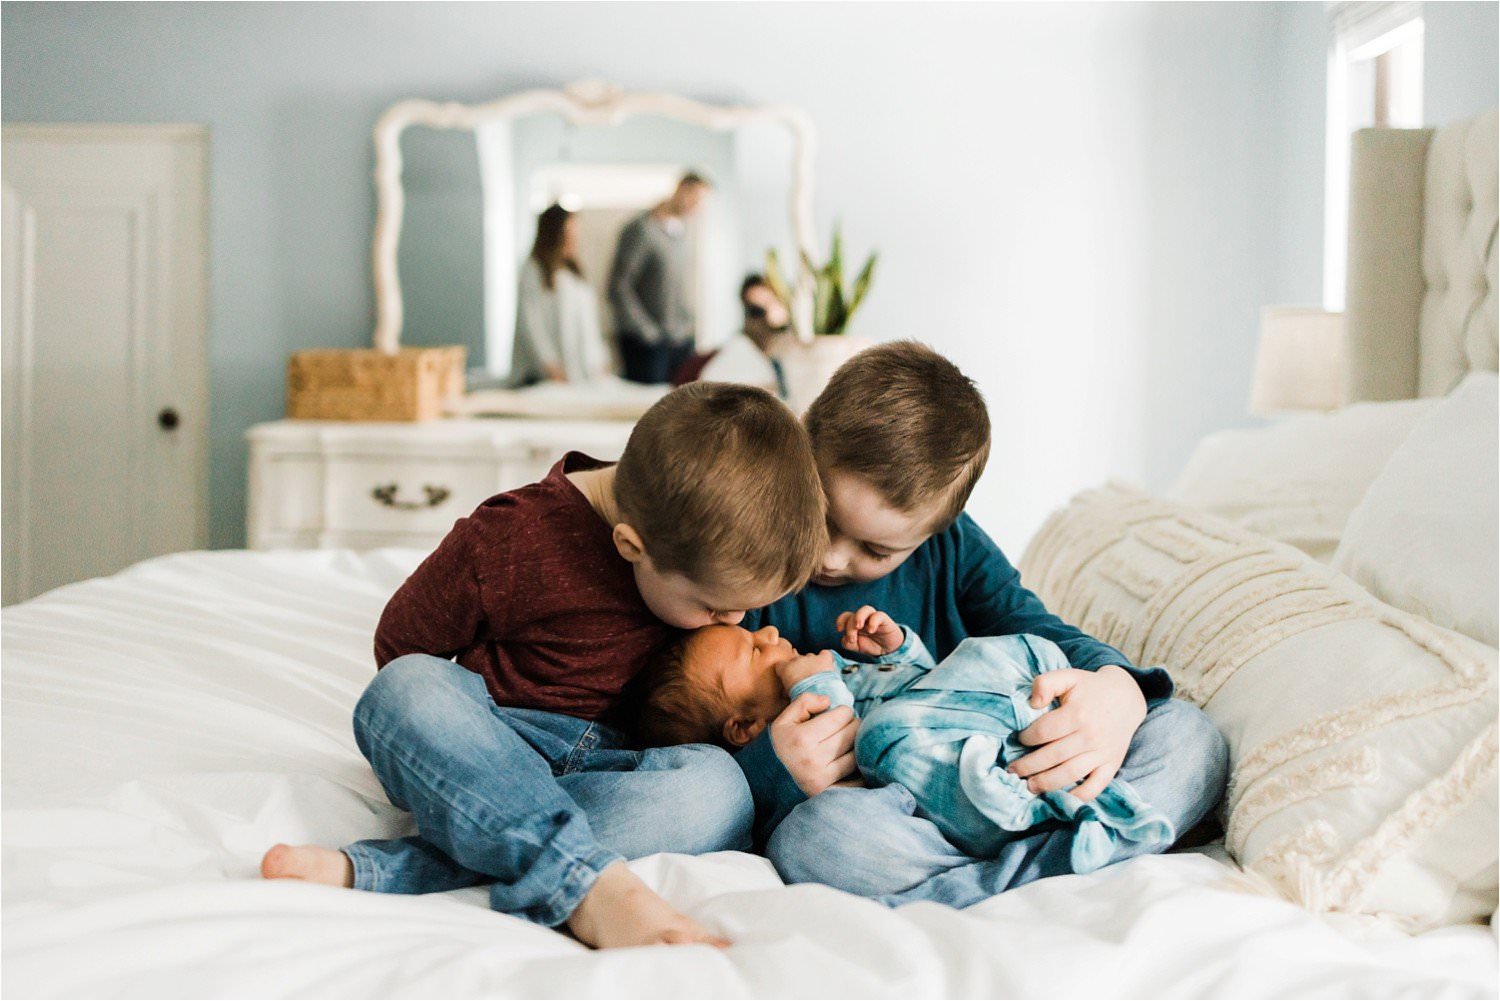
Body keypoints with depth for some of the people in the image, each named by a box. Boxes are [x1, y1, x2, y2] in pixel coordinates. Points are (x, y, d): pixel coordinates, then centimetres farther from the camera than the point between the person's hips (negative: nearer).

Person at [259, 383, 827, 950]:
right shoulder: (508, 544, -18)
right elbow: (399, 643, -2)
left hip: (608, 765, 3)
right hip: (484, 752, -2)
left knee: (718, 788, -32)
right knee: (404, 688, -33)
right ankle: (589, 884, -49)